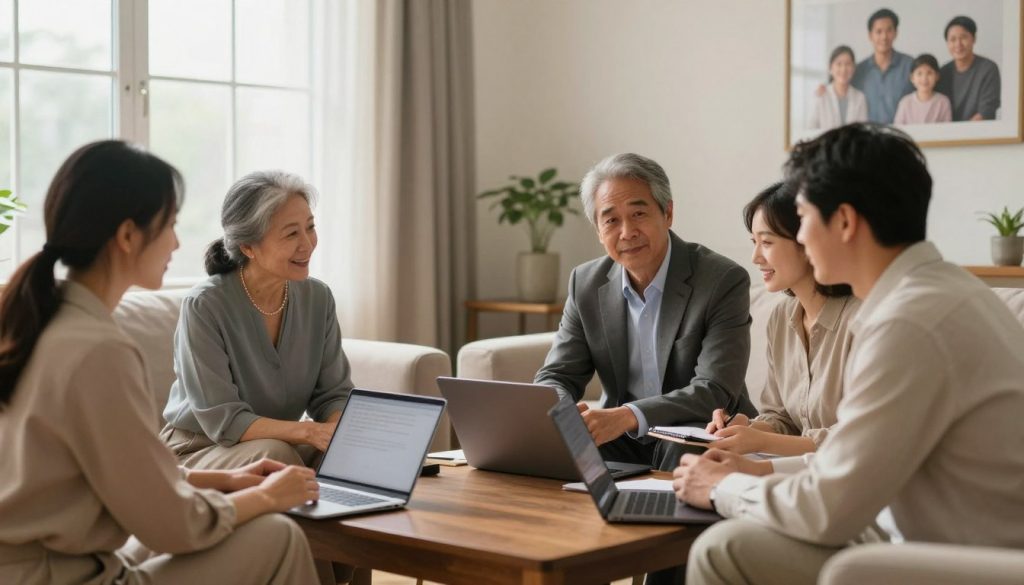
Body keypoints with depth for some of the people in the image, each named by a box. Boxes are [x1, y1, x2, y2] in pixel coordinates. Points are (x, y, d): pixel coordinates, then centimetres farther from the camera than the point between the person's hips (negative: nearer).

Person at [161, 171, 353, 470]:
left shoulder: (318, 298, -2)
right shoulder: (204, 305, -19)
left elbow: (333, 394, 0)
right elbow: (223, 421, -22)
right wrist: (310, 432, -33)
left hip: (281, 443, 5)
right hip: (198, 452, -4)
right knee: (276, 454, -35)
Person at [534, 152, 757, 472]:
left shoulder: (724, 281, -14)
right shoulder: (586, 284, 2)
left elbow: (715, 392, -22)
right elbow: (556, 377, 3)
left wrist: (626, 417, -37)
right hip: (623, 446, 4)